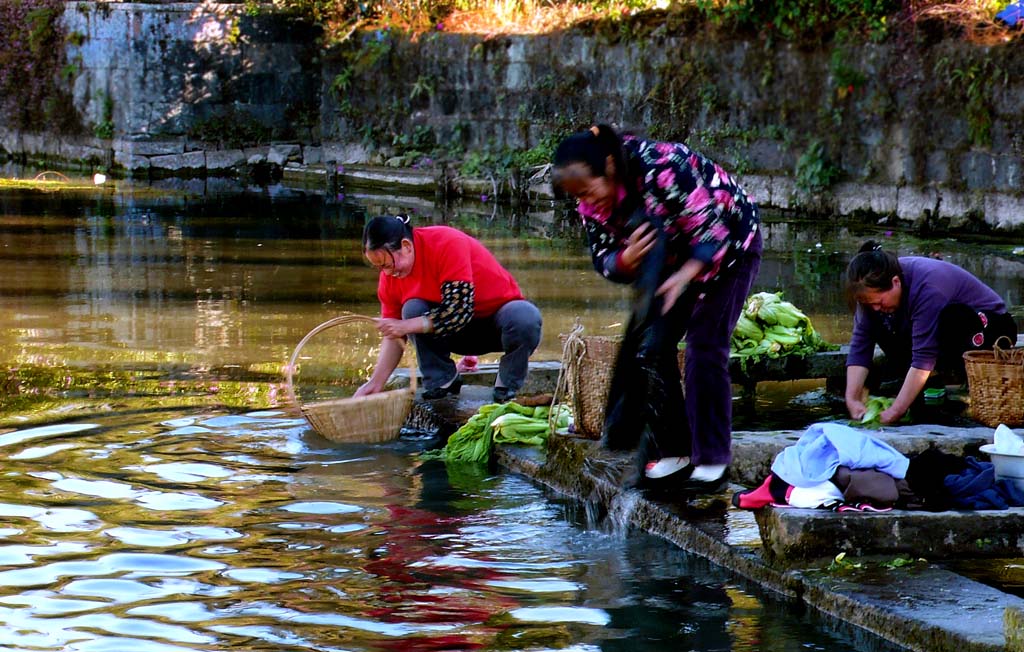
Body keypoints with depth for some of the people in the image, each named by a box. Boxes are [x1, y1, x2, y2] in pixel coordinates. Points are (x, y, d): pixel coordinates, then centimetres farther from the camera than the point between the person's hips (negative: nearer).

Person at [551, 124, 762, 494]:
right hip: (673, 258, 8)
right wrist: (626, 259, -34)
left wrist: (684, 276, -50)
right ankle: (674, 452, 6)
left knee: (704, 346, -15)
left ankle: (713, 463, -11)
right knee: (653, 346, -1)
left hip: (730, 244, -7)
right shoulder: (593, 202, -14)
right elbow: (602, 258, -9)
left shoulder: (661, 168, -37)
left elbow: (712, 228, -35)